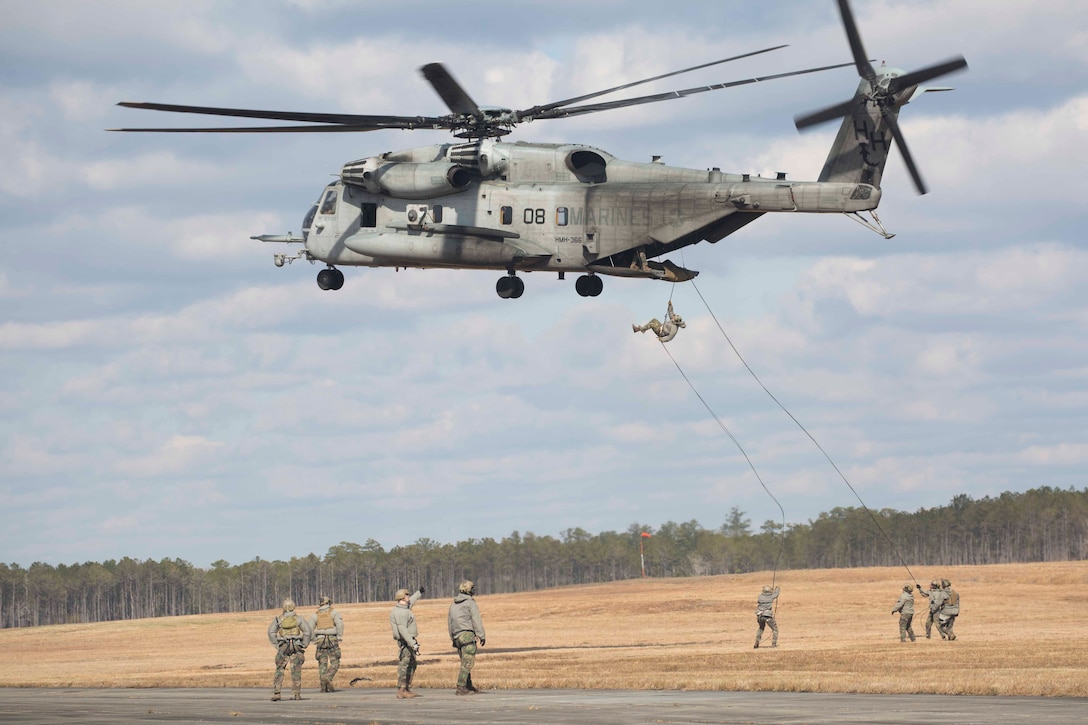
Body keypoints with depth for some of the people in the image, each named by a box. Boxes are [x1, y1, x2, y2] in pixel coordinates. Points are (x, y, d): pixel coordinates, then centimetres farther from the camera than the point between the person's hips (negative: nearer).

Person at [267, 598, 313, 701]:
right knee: (296, 671, 4)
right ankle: (297, 694, 3)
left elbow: (271, 632, -6)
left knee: (279, 670, 4)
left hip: (283, 646, 0)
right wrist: (304, 644, 4)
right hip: (296, 647, 0)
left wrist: (276, 645, 0)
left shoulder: (278, 619, 2)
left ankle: (276, 693, -7)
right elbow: (308, 631, -6)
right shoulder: (298, 619, 2)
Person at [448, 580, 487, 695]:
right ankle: (461, 688, -14)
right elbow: (476, 620, -8)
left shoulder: (453, 605, 17)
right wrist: (482, 636, -5)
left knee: (465, 662, 12)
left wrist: (453, 638, 25)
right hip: (468, 634, -7)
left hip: (457, 636, 7)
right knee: (467, 662, -8)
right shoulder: (470, 603, -4)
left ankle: (469, 686, 15)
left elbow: (450, 622, 20)